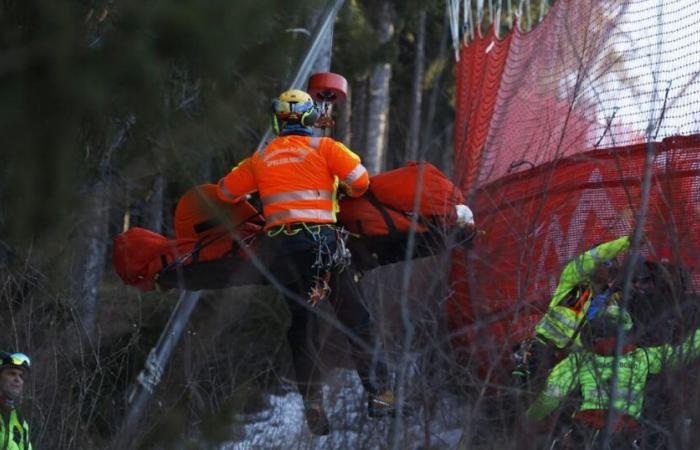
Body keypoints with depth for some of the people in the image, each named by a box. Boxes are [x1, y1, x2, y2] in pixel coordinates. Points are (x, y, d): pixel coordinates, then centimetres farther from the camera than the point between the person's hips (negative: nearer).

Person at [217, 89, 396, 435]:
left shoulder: (261, 158, 13)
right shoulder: (323, 147, 3)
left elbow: (226, 191, 22)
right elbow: (359, 179, -6)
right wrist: (349, 192, 17)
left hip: (279, 247, 3)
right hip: (320, 238, -3)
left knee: (300, 328, 12)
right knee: (355, 319, 5)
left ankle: (313, 405, 7)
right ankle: (378, 394, 0)